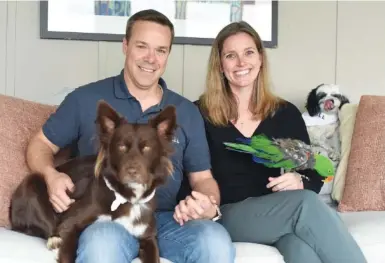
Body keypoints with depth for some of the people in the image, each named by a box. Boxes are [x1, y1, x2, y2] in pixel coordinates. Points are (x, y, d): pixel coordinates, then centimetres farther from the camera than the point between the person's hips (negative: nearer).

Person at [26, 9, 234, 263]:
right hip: (104, 217, -2)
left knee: (217, 241, -30)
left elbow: (202, 177, 16)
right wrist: (51, 175, -8)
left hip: (167, 219, 3)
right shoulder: (85, 99, 6)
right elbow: (41, 145, 15)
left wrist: (209, 206, -8)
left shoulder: (188, 112, 13)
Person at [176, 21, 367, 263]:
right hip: (227, 216, -2)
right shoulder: (200, 114, 4)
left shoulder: (286, 113, 12)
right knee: (306, 204, -31)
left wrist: (300, 182, -12)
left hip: (280, 215, 2)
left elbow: (314, 174, 12)